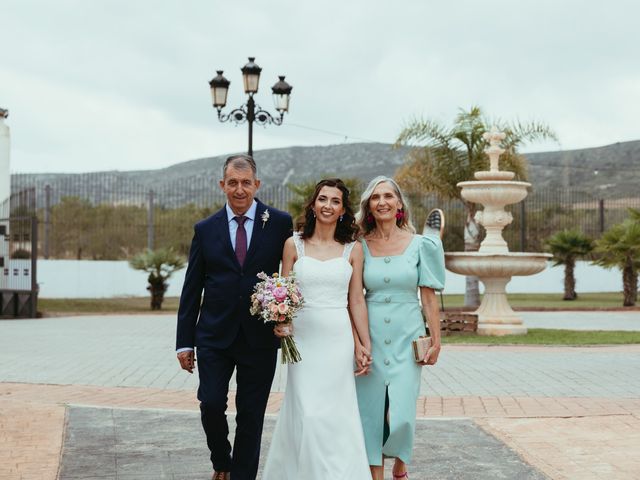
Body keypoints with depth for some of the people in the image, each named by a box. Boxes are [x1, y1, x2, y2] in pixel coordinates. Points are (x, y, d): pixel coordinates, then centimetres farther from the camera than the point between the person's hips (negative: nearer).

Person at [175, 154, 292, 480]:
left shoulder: (280, 223, -1)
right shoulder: (205, 229, 5)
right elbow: (191, 290, 6)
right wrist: (185, 341, 4)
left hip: (260, 339, -1)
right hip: (215, 336, 1)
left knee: (251, 416, 5)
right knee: (211, 405, -5)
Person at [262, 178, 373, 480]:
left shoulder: (353, 249, 5)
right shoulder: (294, 245, 3)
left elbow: (356, 301, 6)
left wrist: (364, 345, 4)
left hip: (338, 340, 0)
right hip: (302, 338, 0)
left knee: (335, 414, 2)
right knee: (306, 414, -4)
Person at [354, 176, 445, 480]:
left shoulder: (419, 245, 1)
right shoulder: (361, 247, 4)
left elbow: (429, 297, 2)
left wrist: (435, 341, 0)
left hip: (407, 336, -1)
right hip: (370, 336, 1)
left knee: (401, 415, -4)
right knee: (371, 411, 2)